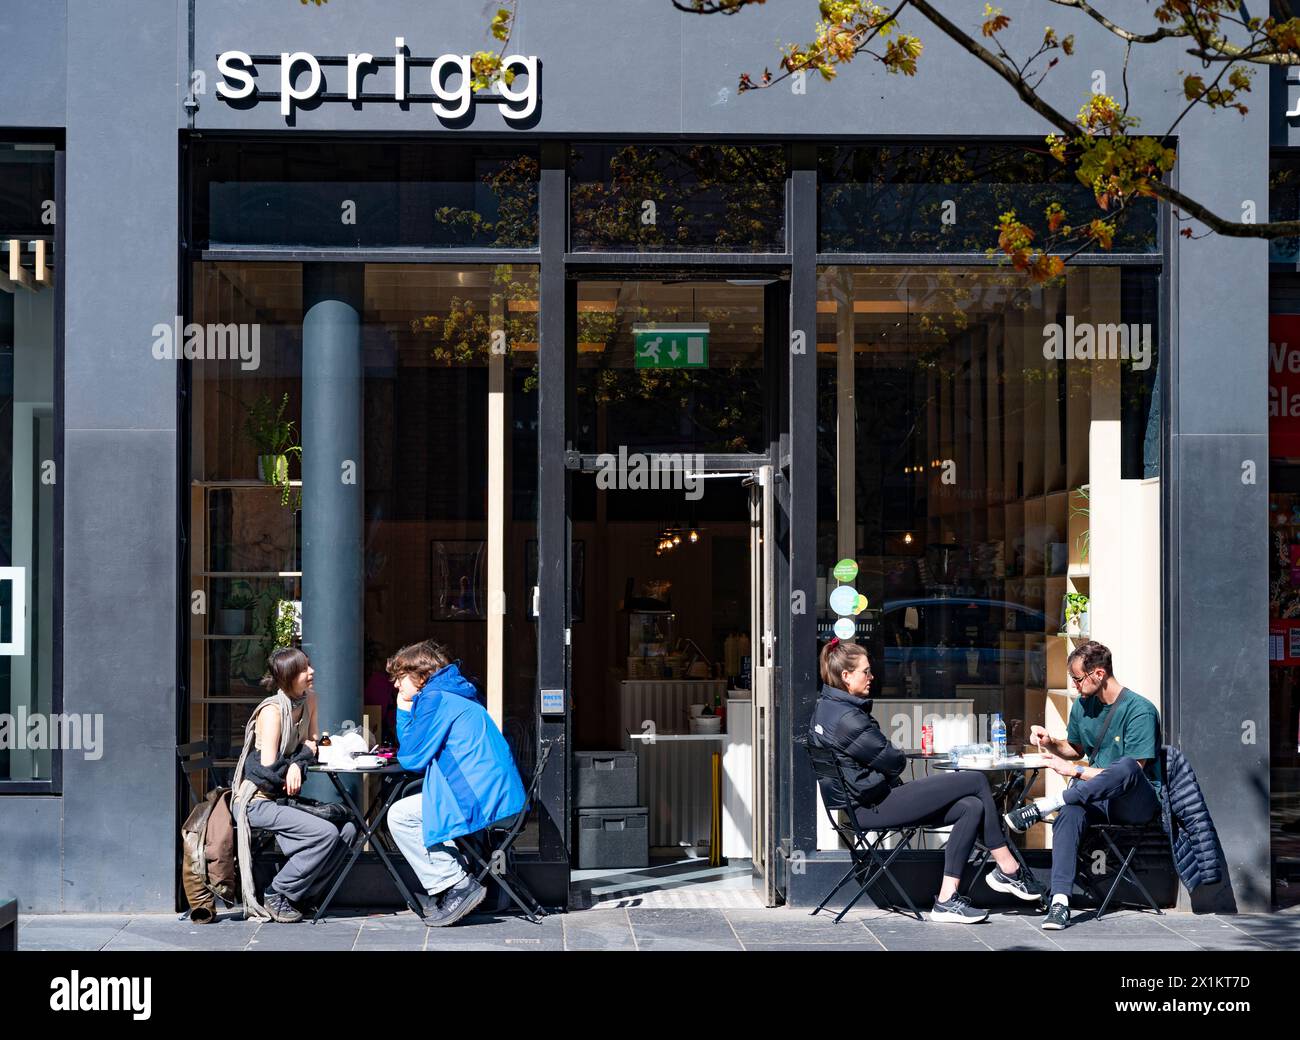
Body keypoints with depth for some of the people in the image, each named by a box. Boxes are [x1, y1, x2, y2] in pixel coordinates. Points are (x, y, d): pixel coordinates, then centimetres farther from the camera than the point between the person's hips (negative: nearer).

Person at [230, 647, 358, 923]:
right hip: (255, 803, -8)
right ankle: (274, 897, -9)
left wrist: (297, 764, -10)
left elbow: (310, 743, 12)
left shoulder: (309, 699, 4)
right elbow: (267, 770, -23)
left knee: (347, 828, -7)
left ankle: (300, 895, 1)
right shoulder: (272, 711, -20)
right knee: (325, 833, -23)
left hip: (282, 798, 8)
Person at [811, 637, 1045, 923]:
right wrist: (899, 757, 8)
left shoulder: (825, 707, 12)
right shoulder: (847, 718, -22)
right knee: (976, 781, -7)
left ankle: (946, 899, -1)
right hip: (873, 808, -11)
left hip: (858, 804, 11)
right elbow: (893, 762, -14)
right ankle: (1008, 868, 6)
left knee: (972, 808, 2)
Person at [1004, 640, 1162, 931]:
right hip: (1096, 797, 5)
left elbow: (1132, 770, -17)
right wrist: (1051, 743, 4)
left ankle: (1045, 805, -32)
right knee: (1069, 813, -32)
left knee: (1126, 767, -41)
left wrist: (1075, 771, -16)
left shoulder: (1139, 710, -12)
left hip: (1139, 803, -5)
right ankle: (1060, 900, -42)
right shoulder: (1082, 705, 10)